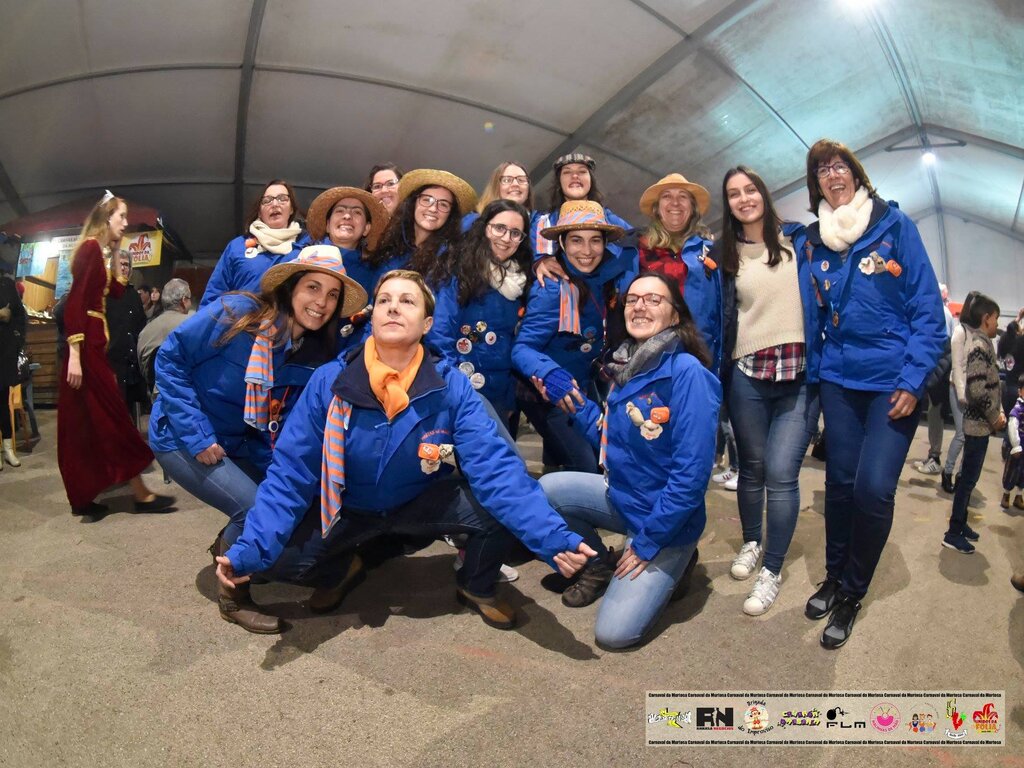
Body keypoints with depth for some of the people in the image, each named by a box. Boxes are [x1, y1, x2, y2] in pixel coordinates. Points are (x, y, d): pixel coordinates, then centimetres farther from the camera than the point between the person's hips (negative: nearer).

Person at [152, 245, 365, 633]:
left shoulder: (314, 356, -6)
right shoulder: (237, 313, -22)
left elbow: (285, 424, -1)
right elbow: (170, 359, -18)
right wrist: (197, 435, -22)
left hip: (238, 446, 6)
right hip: (181, 438, -6)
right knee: (256, 508, -21)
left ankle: (229, 545, 28)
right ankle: (233, 598, 4)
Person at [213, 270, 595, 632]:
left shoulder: (450, 386, -20)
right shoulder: (329, 382, -19)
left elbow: (496, 467, -27)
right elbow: (289, 473, -17)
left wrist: (552, 537, -40)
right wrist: (249, 549, -30)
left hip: (423, 502, 0)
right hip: (347, 507, 1)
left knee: (502, 508, -23)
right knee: (276, 556, -21)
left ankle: (476, 587, 11)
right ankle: (341, 570, 16)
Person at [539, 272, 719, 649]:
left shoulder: (687, 372, -22)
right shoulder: (625, 365, 2)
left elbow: (692, 472, -24)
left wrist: (648, 541, -20)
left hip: (666, 518, -7)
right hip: (620, 495, 7)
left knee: (615, 632, -14)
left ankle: (673, 561, 14)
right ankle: (599, 566, 15)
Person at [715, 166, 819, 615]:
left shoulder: (799, 240, 7)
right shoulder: (723, 253, 9)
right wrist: (715, 371, 2)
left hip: (799, 374, -1)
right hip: (746, 375, 1)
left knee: (781, 473, -9)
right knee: (751, 467, 10)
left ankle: (772, 571, 5)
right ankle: (751, 542, 34)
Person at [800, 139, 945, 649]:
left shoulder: (894, 223, -1)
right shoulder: (813, 239, 9)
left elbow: (927, 305, -5)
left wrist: (913, 379, -11)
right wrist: (813, 373, 3)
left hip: (892, 379, -3)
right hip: (838, 377, 3)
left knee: (874, 488, -10)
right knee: (840, 481, 6)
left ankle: (851, 593, 11)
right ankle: (834, 576, 27)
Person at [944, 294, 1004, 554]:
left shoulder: (982, 343, 12)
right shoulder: (979, 346, -18)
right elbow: (978, 391, -25)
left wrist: (999, 412, 6)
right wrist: (995, 419, -12)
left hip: (980, 423, 9)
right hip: (979, 425, -9)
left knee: (969, 477, 17)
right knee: (968, 479, -2)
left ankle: (960, 523, 28)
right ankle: (953, 533, 6)